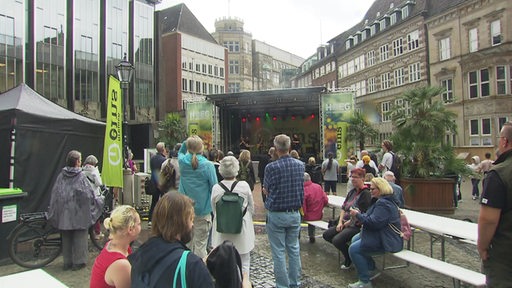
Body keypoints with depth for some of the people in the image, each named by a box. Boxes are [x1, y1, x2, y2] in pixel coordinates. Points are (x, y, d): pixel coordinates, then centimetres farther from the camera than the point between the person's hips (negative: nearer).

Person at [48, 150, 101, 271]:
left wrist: (53, 211, 17)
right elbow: (89, 193, -9)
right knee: (79, 236, 5)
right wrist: (99, 199, 9)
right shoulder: (81, 176, -11)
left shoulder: (61, 176, 3)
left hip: (64, 213, 5)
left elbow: (55, 194, 7)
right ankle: (78, 262, 10)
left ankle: (67, 262, 22)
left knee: (66, 237, 13)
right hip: (78, 212, -5)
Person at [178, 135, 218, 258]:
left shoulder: (182, 162, -4)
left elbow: (180, 152, 22)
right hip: (202, 210, -4)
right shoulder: (208, 165, -15)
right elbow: (214, 188, -11)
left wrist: (185, 142, 6)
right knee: (200, 243, 6)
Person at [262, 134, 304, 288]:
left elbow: (266, 190, -4)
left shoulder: (271, 167, -15)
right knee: (294, 249, 16)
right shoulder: (300, 165, 0)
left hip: (276, 215, -4)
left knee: (279, 252, 6)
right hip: (295, 214, 5)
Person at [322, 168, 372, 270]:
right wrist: (340, 222, 0)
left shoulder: (366, 193, -13)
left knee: (336, 240, -24)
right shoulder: (352, 192, 14)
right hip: (345, 223, 9)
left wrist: (347, 223, -12)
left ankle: (349, 260, 4)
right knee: (326, 235, 1)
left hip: (357, 226, -9)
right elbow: (344, 207, 13)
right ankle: (345, 247, 15)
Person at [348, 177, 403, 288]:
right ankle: (372, 270, 21)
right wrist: (360, 213, 4)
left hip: (387, 240, -12)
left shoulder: (383, 204, -22)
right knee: (354, 240, 14)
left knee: (354, 249, -17)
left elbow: (374, 222, -28)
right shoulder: (382, 201, 14)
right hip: (381, 234, 12)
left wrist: (358, 215, -17)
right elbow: (373, 217, 19)